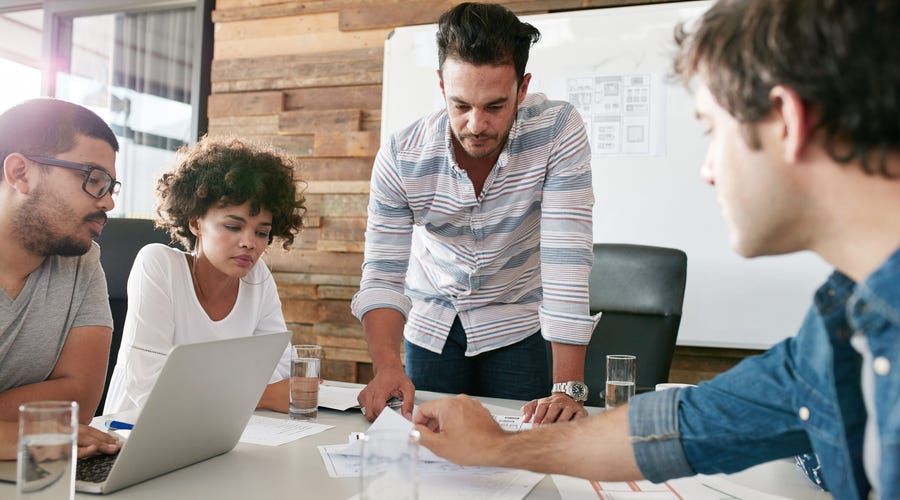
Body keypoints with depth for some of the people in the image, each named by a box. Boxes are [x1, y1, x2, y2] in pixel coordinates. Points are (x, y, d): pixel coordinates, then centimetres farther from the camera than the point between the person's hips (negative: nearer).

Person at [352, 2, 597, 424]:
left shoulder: (558, 130, -25)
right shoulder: (401, 157, -20)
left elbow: (566, 259, -29)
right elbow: (383, 275, -18)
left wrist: (568, 388, -34)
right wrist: (386, 365, -36)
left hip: (517, 326, -1)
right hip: (431, 326, 2)